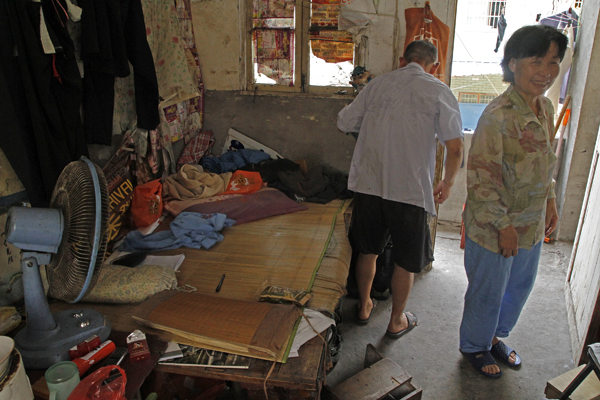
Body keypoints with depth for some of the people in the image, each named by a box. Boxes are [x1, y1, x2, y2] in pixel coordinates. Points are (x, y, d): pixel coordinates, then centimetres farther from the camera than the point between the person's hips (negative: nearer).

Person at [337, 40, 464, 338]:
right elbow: (455, 148, -6)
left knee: (367, 251, 20)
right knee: (406, 260, 14)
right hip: (410, 190, -3)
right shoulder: (438, 91, -2)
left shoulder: (377, 84, 7)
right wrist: (447, 184, 9)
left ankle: (364, 307, 38)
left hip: (368, 185, 4)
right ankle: (397, 321, 30)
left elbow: (344, 122, 12)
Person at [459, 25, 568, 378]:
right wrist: (503, 225, -20)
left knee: (521, 286, 25)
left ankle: (494, 335, 49)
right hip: (493, 226, -8)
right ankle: (475, 346, 39)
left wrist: (550, 201, 12)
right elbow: (481, 178, -24)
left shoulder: (546, 107, 2)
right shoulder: (498, 116, -25)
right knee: (488, 292, 12)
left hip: (531, 223, 8)